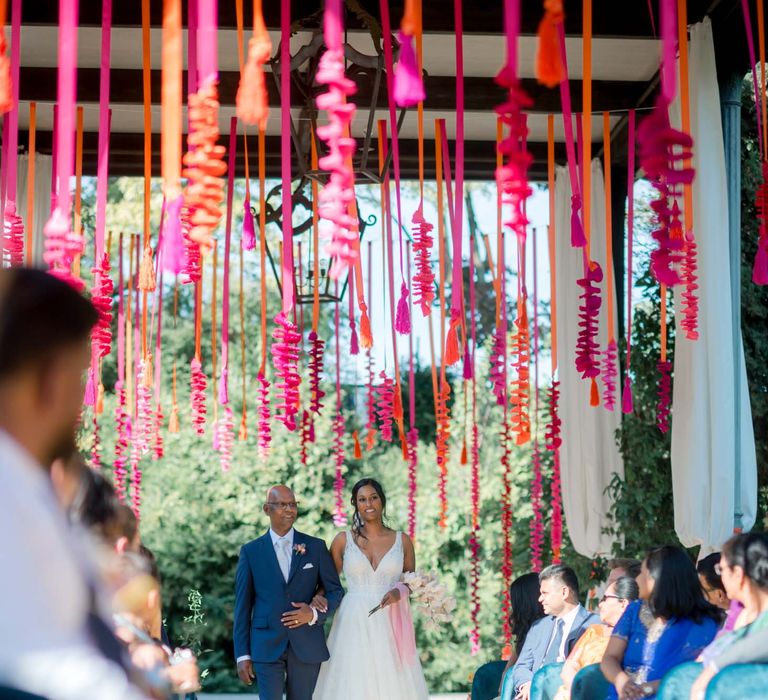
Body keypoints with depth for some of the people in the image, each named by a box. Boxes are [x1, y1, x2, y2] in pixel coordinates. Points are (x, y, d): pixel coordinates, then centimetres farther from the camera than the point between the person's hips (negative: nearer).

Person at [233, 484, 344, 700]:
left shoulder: (316, 547, 6)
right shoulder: (250, 552, 4)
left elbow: (335, 590, 10)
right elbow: (243, 605, 4)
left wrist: (315, 613, -11)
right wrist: (242, 655, 0)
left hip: (307, 647, 2)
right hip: (267, 647, -1)